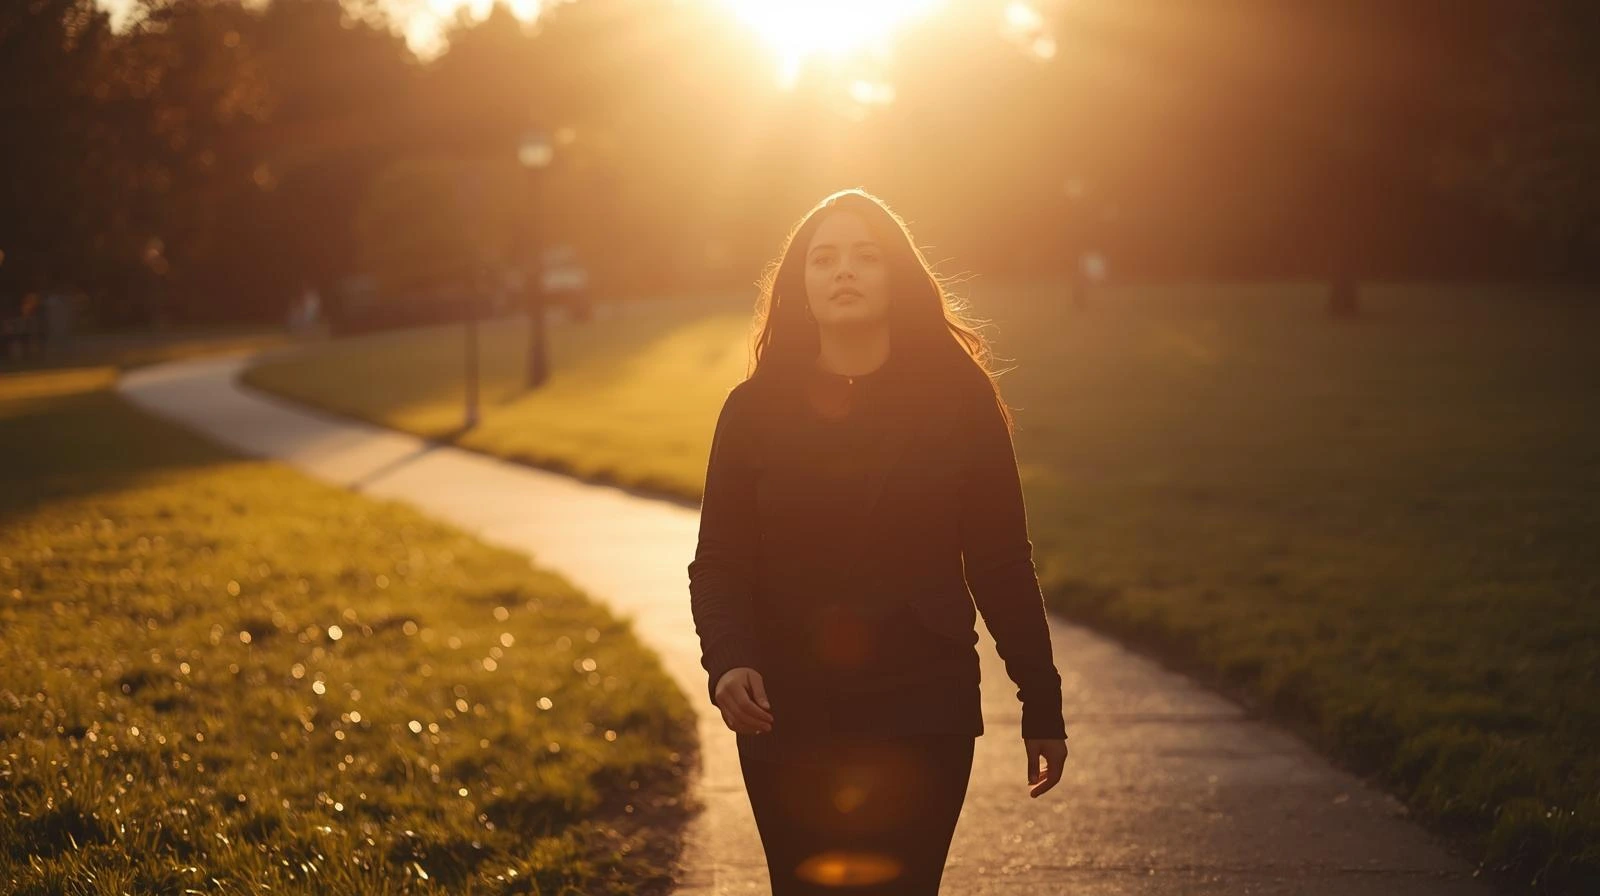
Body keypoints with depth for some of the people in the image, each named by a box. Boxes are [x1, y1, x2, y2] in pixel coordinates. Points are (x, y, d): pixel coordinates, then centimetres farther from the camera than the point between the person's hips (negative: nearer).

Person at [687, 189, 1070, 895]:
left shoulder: (958, 398, 0)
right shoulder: (755, 410, 2)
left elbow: (1001, 563, 2)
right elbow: (717, 565, 1)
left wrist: (1042, 706, 4)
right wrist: (727, 661, -18)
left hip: (922, 723, -1)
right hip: (787, 725, 1)